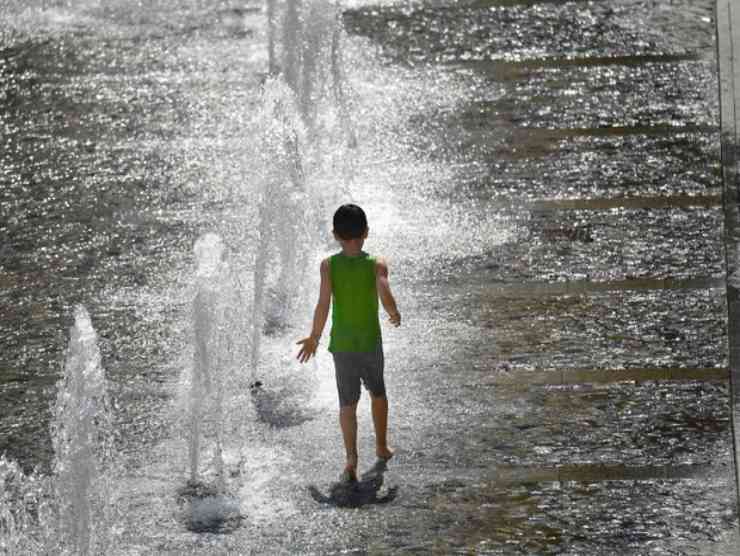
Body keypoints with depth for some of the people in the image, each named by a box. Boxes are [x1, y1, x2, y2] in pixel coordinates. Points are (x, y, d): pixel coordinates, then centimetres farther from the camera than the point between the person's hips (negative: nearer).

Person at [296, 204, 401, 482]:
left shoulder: (329, 265, -10)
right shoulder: (377, 265, -11)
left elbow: (323, 304, -14)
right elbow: (386, 297, -23)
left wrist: (313, 338, -4)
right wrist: (394, 314, -1)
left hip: (342, 343, 0)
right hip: (371, 341, 0)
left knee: (347, 403, 5)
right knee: (378, 392, 24)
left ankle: (351, 461, -7)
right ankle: (381, 447, 37)